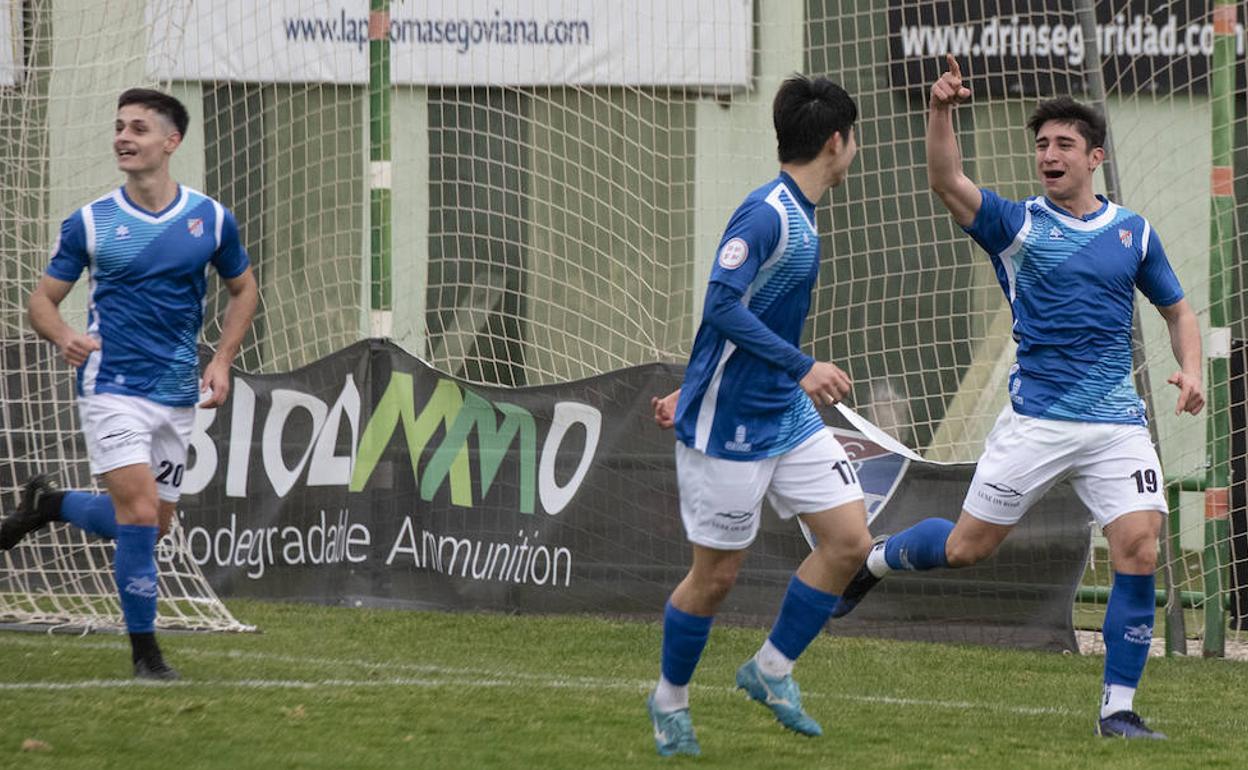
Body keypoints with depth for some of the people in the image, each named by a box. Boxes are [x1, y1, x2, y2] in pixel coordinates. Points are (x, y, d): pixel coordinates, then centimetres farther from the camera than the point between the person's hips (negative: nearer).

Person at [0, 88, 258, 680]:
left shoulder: (210, 219, 1)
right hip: (113, 387, -4)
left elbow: (243, 288, 16)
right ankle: (144, 649, -3)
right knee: (139, 514, -16)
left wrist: (221, 361, 3)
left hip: (177, 394, 4)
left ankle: (48, 504, 34)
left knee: (149, 524, 9)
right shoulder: (89, 223, -4)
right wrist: (64, 336, -21)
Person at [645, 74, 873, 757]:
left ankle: (770, 669, 15)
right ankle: (670, 701, 23)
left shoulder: (798, 217, 10)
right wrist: (801, 367, -32)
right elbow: (722, 304, -28)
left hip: (788, 416, 9)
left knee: (850, 542, 0)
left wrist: (692, 391, 25)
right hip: (729, 426, -9)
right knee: (716, 574, 2)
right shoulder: (766, 215, -19)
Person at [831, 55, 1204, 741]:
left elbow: (1176, 309, 20)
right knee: (965, 548, 4)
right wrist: (941, 112, -31)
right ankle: (870, 559, 36)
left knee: (1138, 550, -13)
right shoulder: (1017, 224, 0)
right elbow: (946, 182, -15)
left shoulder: (1134, 233, 9)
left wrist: (1189, 370, 1)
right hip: (1036, 420, -2)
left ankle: (1118, 708, -3)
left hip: (1118, 422, 2)